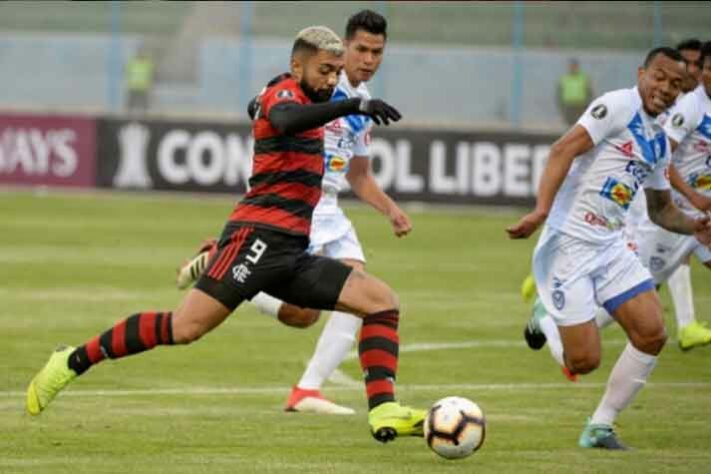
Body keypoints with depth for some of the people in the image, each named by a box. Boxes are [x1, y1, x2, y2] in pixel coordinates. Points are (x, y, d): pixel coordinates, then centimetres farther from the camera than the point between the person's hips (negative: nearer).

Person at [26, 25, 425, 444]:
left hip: (291, 252, 9)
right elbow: (283, 120, -31)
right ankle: (75, 361, -2)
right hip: (259, 236, -9)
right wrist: (352, 106, -41)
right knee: (186, 327, -17)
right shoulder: (285, 93, -6)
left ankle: (384, 413, -15)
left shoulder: (303, 100, 22)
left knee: (383, 301, -3)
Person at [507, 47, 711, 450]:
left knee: (652, 334, -5)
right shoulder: (619, 106, -10)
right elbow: (563, 150, -21)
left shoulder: (659, 142, 15)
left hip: (611, 246, 8)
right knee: (584, 362, -10)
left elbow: (661, 209, 27)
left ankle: (600, 427, 8)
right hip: (569, 244, -8)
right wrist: (541, 212, -32)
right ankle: (548, 317, 25)